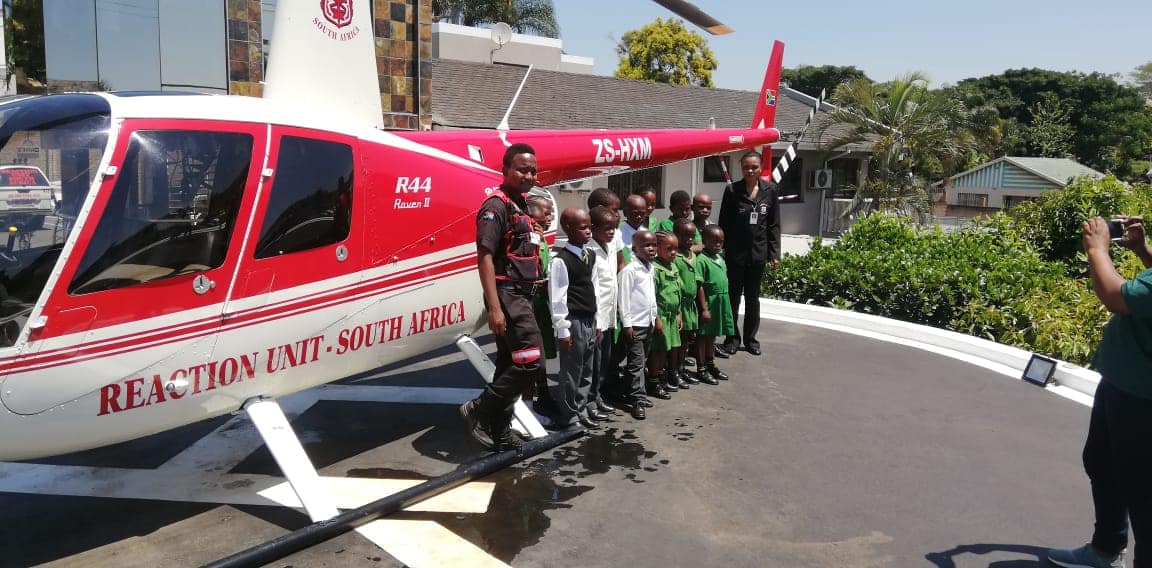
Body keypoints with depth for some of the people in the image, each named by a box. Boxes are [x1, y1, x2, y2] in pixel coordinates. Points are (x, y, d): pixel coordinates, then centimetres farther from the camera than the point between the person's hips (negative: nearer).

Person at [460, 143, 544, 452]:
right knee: (530, 363, -13)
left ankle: (499, 432, 21)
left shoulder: (520, 205, 15)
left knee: (511, 364, 12)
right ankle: (479, 410, 0)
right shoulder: (496, 206, -13)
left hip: (522, 295, 9)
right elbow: (485, 257, -19)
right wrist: (494, 307, -24)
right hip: (507, 295, -9)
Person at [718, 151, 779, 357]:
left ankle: (750, 338, 25)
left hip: (758, 253, 2)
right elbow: (724, 224, -2)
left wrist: (774, 253, 1)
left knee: (753, 297, 13)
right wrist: (721, 250, -7)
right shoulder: (732, 190, -4)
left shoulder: (770, 191, 1)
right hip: (735, 253, -2)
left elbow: (774, 224, 4)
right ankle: (733, 338, 17)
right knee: (733, 296, 6)